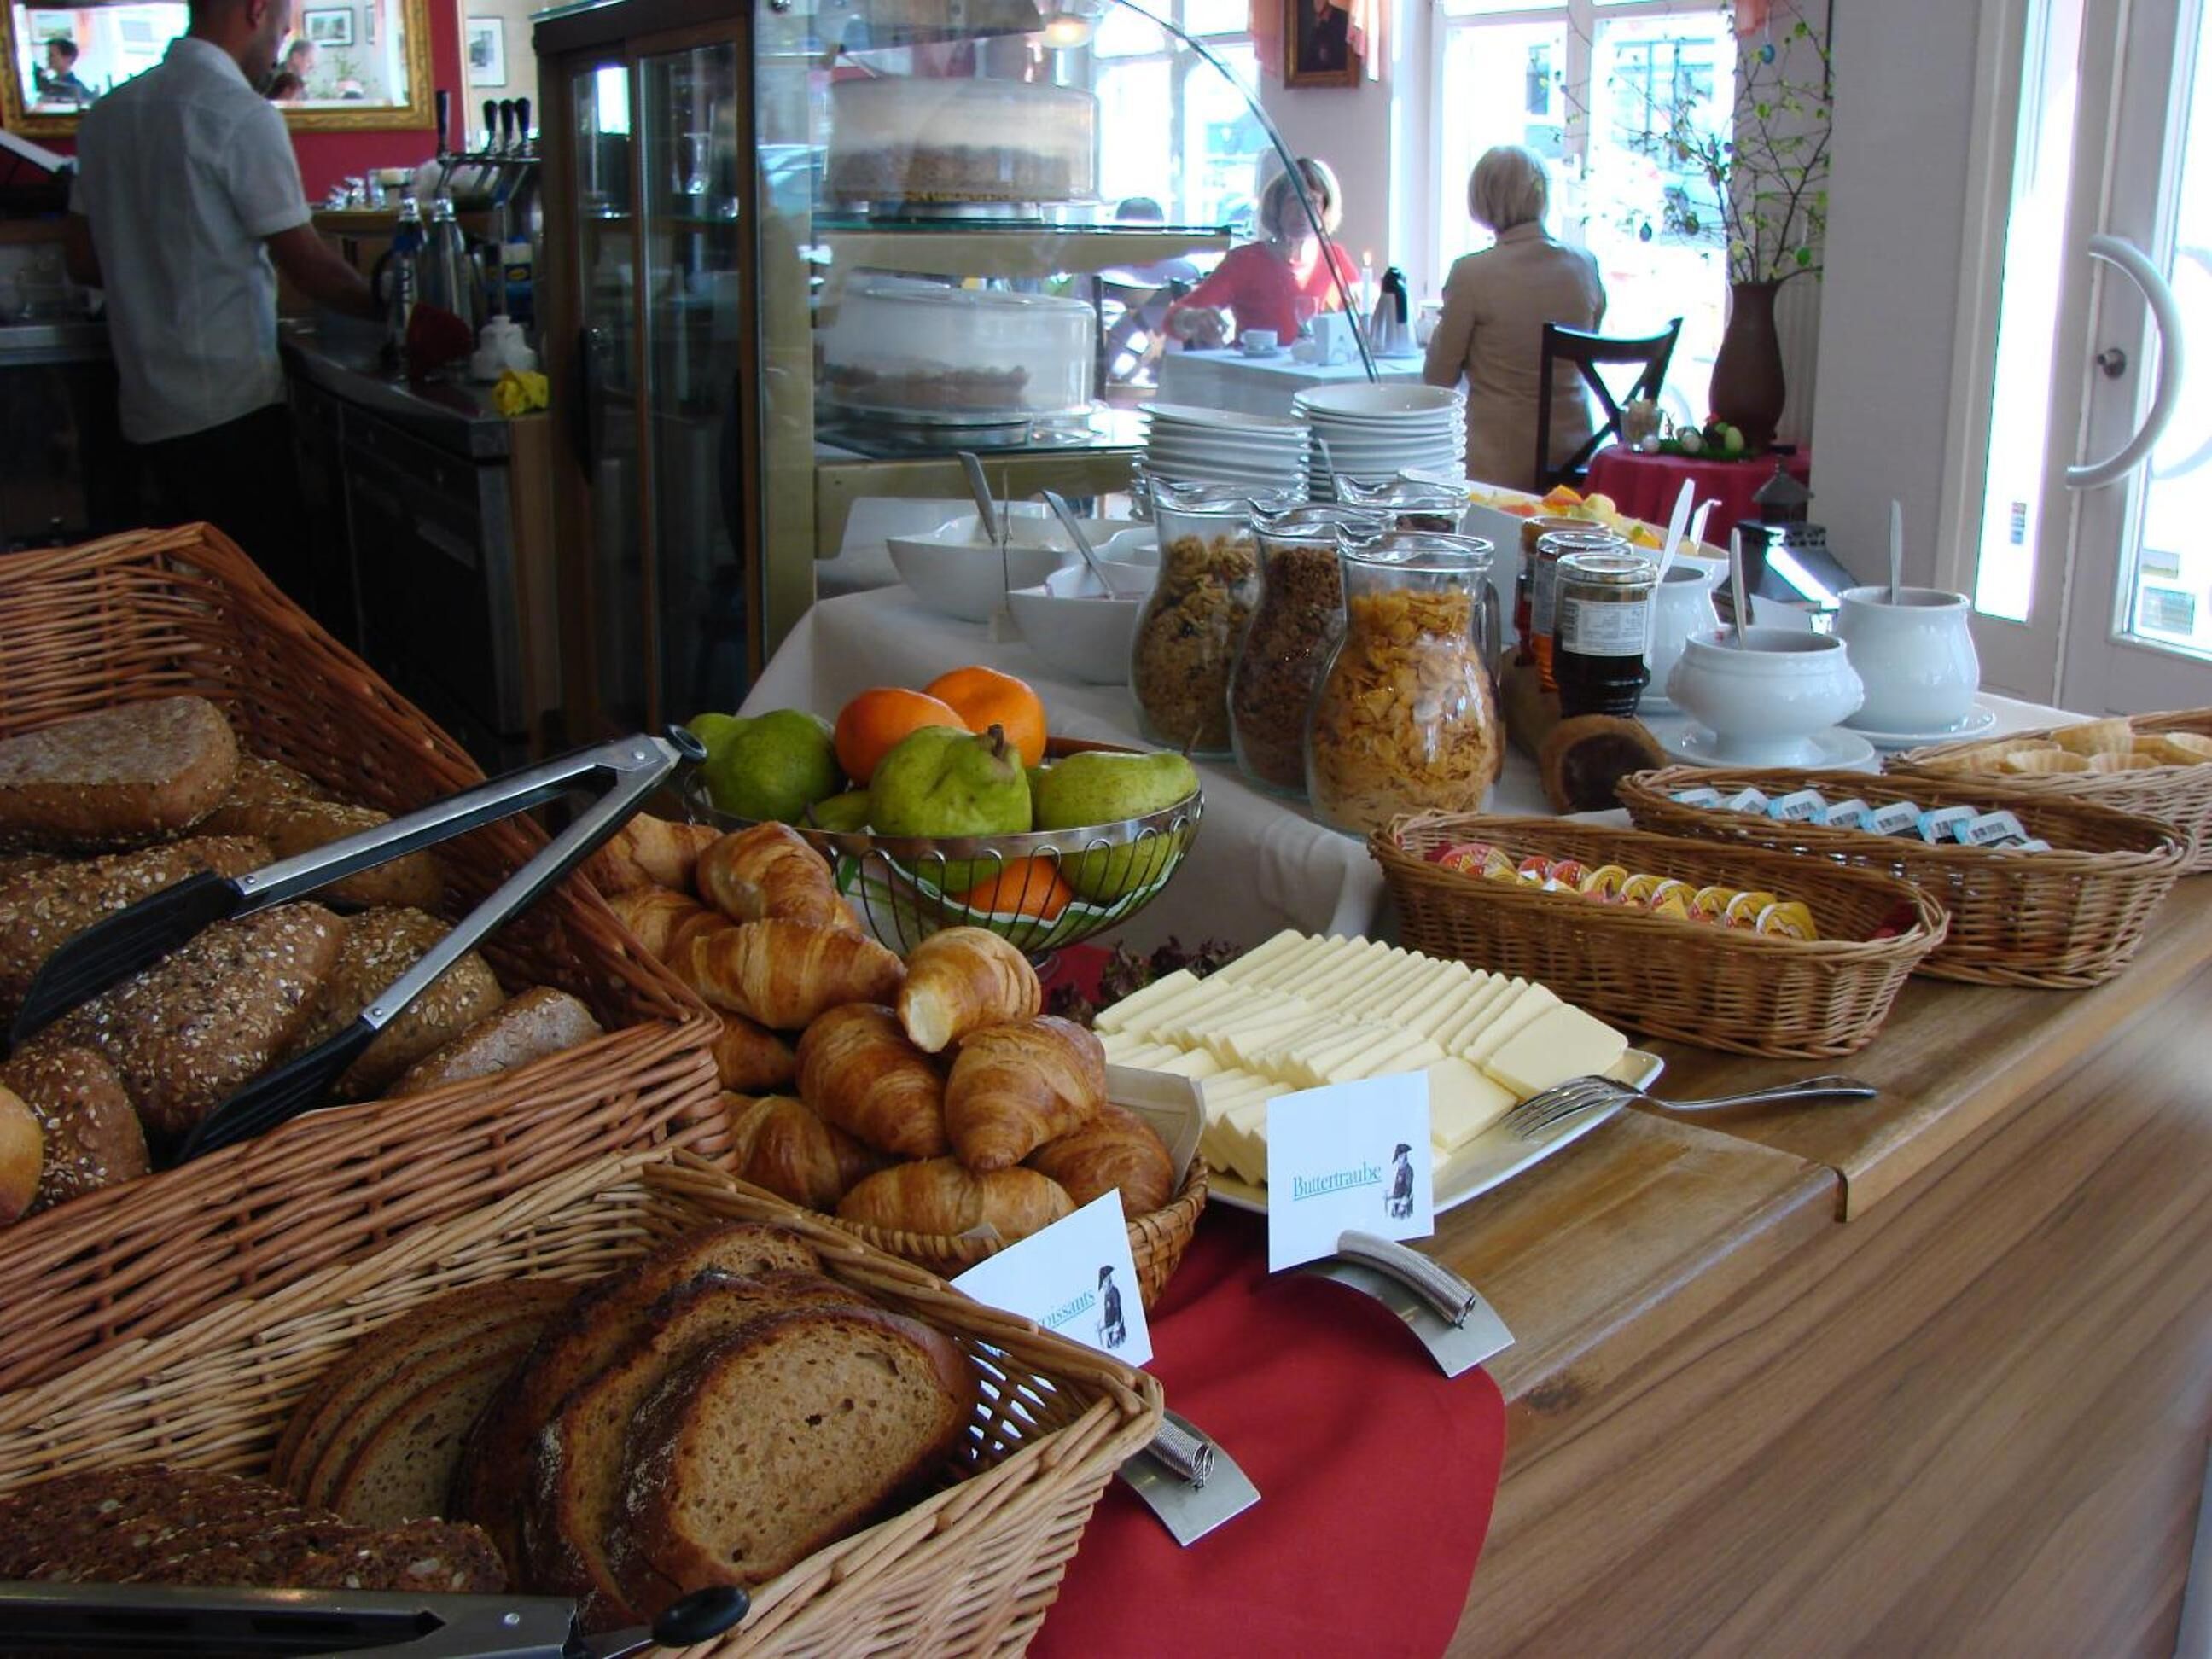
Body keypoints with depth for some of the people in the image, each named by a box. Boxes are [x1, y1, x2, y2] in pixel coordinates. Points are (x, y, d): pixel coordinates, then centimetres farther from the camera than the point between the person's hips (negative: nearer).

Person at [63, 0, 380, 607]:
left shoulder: (106, 114, 12)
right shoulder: (243, 115, -11)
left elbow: (84, 261, 16)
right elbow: (305, 263, -9)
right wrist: (386, 308, 6)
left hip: (146, 411, 8)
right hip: (231, 409, -8)